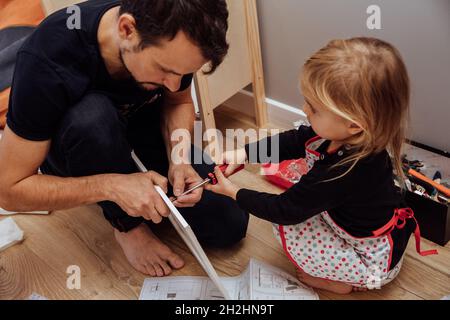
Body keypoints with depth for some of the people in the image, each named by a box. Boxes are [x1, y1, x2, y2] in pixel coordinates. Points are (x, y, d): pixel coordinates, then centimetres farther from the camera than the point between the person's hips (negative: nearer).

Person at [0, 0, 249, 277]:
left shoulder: (169, 37, -24)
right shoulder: (48, 61, -36)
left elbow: (179, 102, -3)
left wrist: (178, 159, -23)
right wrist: (112, 186, -39)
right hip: (75, 147, -2)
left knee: (229, 225, -12)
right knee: (92, 115, -39)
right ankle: (126, 223, -12)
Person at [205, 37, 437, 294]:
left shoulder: (342, 173, -40)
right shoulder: (358, 136, -18)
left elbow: (284, 210, -26)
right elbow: (295, 141, -4)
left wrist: (234, 192, -14)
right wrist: (242, 154, -12)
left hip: (374, 261, -8)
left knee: (286, 228, -15)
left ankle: (347, 281, 5)